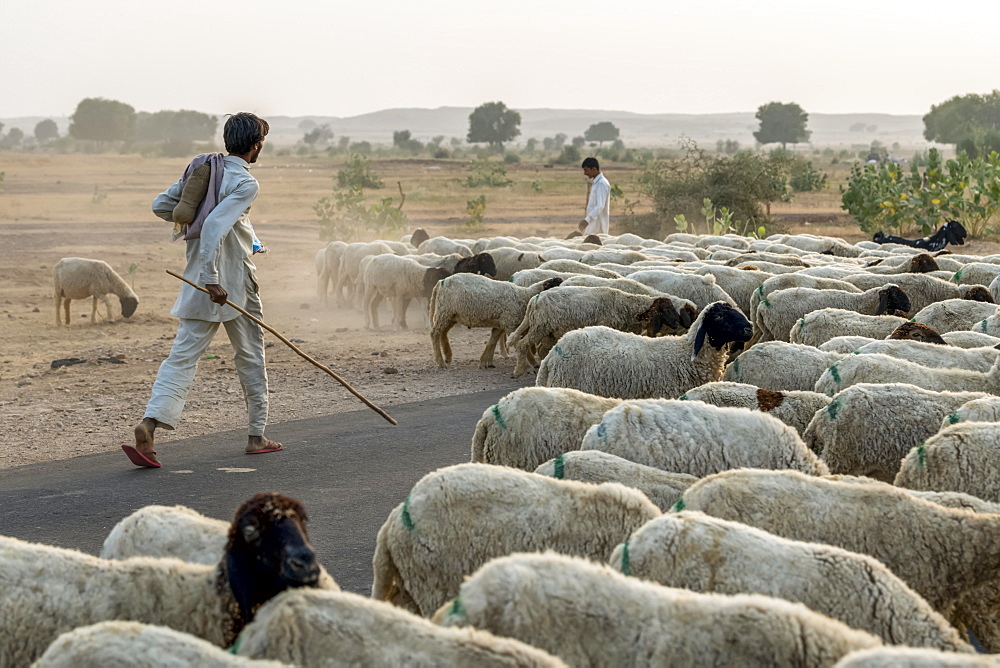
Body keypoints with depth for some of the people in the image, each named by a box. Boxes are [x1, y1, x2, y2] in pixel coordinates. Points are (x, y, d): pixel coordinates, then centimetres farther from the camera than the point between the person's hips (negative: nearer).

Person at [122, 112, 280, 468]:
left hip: (197, 285, 6)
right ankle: (257, 436, 20)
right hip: (234, 283, -6)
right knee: (250, 356, 11)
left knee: (183, 355, -1)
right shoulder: (245, 183, -13)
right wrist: (211, 277, -28)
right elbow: (215, 224, -26)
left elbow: (160, 205, 12)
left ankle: (149, 423, -21)